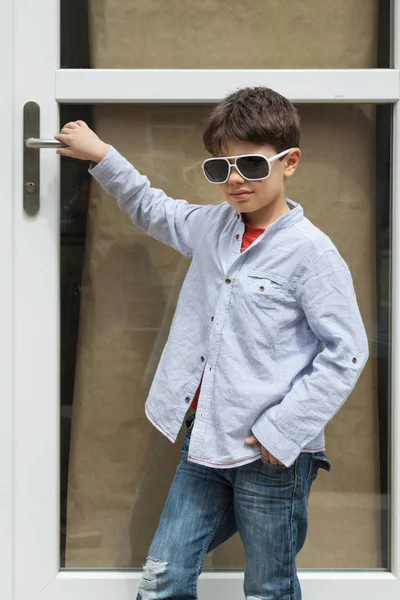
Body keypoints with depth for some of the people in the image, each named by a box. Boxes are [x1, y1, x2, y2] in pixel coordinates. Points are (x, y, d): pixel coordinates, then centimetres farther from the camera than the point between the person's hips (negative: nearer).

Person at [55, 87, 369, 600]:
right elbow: (154, 210, 25)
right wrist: (101, 156, 21)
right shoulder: (212, 226, 5)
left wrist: (282, 430, -17)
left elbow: (345, 352, -15)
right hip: (205, 442, 6)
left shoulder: (309, 251, -15)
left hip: (271, 453, -6)